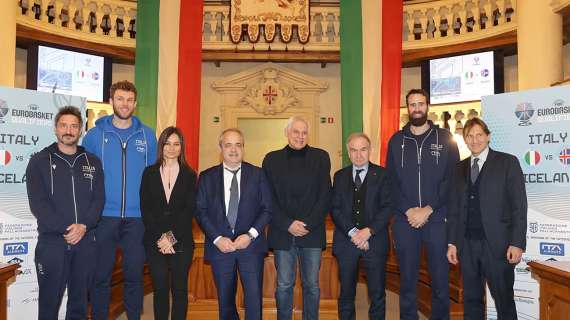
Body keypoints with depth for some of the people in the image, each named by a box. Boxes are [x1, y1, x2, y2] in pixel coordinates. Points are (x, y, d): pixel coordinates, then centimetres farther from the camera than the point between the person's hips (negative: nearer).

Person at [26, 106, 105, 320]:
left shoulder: (92, 162, 10)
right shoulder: (39, 161, 3)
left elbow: (99, 199, 3)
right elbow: (37, 203, -6)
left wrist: (84, 226, -13)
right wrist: (65, 229, -15)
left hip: (85, 241, 2)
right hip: (52, 241, -2)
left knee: (80, 300, 11)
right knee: (50, 300, 5)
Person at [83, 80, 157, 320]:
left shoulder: (147, 135, 4)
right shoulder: (95, 134, 2)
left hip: (137, 217, 1)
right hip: (104, 216, 0)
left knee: (134, 274, 9)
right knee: (101, 275, 8)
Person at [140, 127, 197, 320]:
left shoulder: (189, 175, 5)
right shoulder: (149, 173, 6)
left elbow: (190, 210, -2)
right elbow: (145, 209, 0)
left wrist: (172, 237, -11)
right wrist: (160, 238, -9)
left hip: (181, 242, 0)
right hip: (155, 242, 1)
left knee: (180, 289, 5)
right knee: (160, 288, 5)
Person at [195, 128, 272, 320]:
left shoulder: (257, 174, 3)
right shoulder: (207, 177, 5)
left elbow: (267, 208, 0)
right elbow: (200, 211, 1)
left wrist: (250, 235, -11)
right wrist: (217, 239, -10)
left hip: (251, 244, -1)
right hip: (219, 245, 1)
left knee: (254, 298, -4)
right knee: (225, 299, 13)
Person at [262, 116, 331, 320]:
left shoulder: (320, 157, 5)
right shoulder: (272, 159, 5)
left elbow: (325, 196, -1)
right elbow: (269, 198, 0)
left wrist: (308, 224, -9)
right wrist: (288, 225, -10)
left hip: (312, 233, 0)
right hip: (282, 233, 0)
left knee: (312, 285, 8)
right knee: (283, 285, 8)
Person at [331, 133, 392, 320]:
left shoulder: (382, 175, 3)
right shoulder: (340, 176, 9)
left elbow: (387, 207, -4)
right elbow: (335, 209, 1)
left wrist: (369, 231, -15)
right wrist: (352, 232, -11)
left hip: (374, 241, -1)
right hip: (346, 241, 2)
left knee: (377, 294, 5)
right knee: (346, 294, 10)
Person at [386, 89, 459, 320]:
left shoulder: (444, 138, 4)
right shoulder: (396, 140, 8)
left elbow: (452, 179, -3)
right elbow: (392, 181, 3)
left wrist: (428, 210, -11)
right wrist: (408, 210, -10)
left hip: (437, 219, -1)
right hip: (405, 220, 1)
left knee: (440, 279, 5)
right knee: (407, 280, 8)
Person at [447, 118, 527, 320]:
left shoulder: (507, 162, 1)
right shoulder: (460, 168, 13)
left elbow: (519, 206, -4)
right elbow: (454, 207, 11)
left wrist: (517, 243, -11)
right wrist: (452, 242, 6)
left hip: (497, 245, -4)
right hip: (467, 244, 4)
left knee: (504, 300, 5)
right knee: (471, 299, 11)